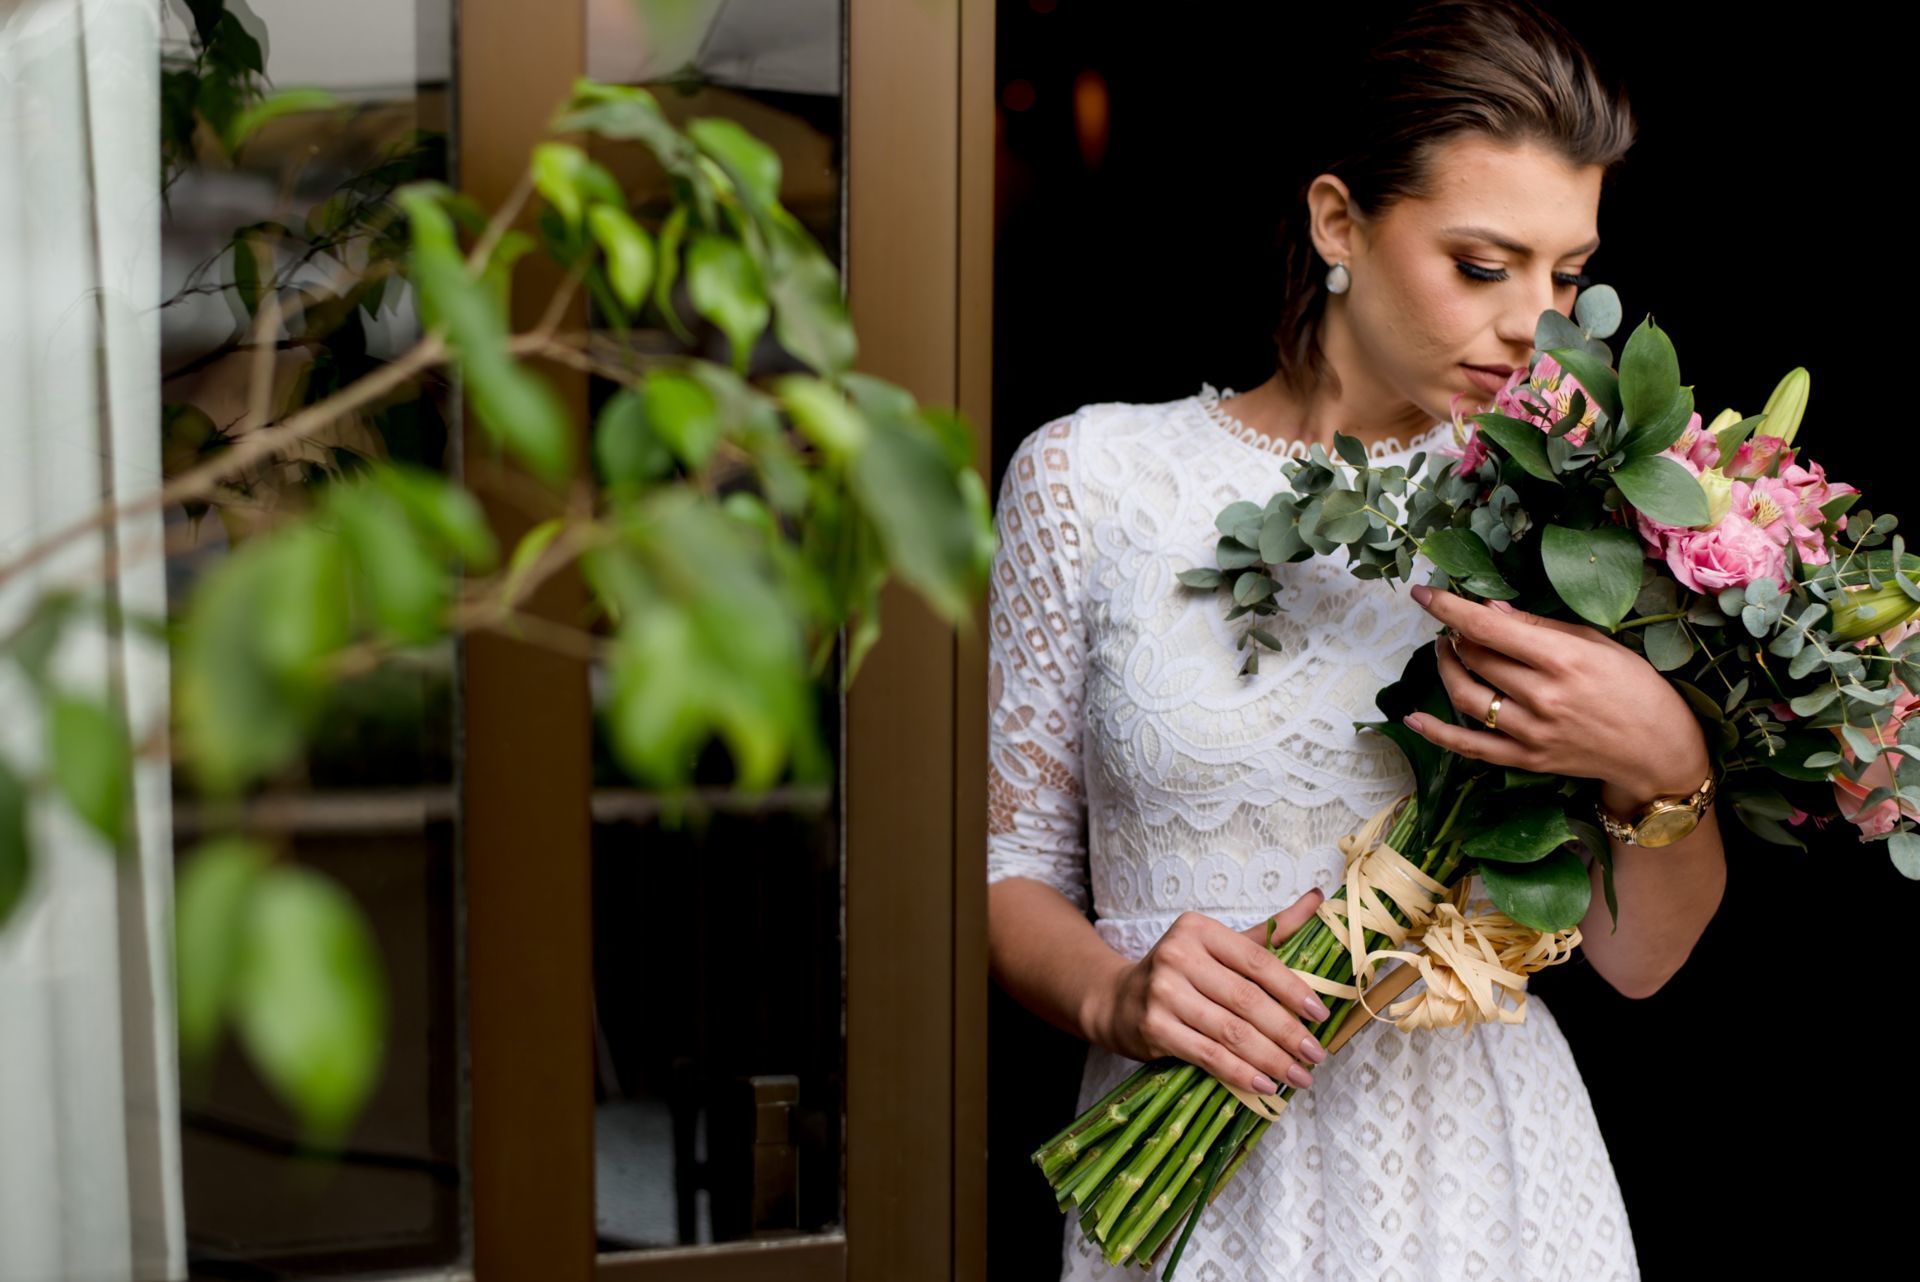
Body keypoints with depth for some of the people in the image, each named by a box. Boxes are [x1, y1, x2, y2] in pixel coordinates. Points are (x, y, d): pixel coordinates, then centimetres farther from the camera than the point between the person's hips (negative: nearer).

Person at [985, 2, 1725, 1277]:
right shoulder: (1091, 474, -5)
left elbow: (1637, 956, -2)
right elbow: (1014, 861, -1)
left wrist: (1665, 767, -20)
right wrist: (1113, 995, -19)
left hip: (1485, 1170, 2)